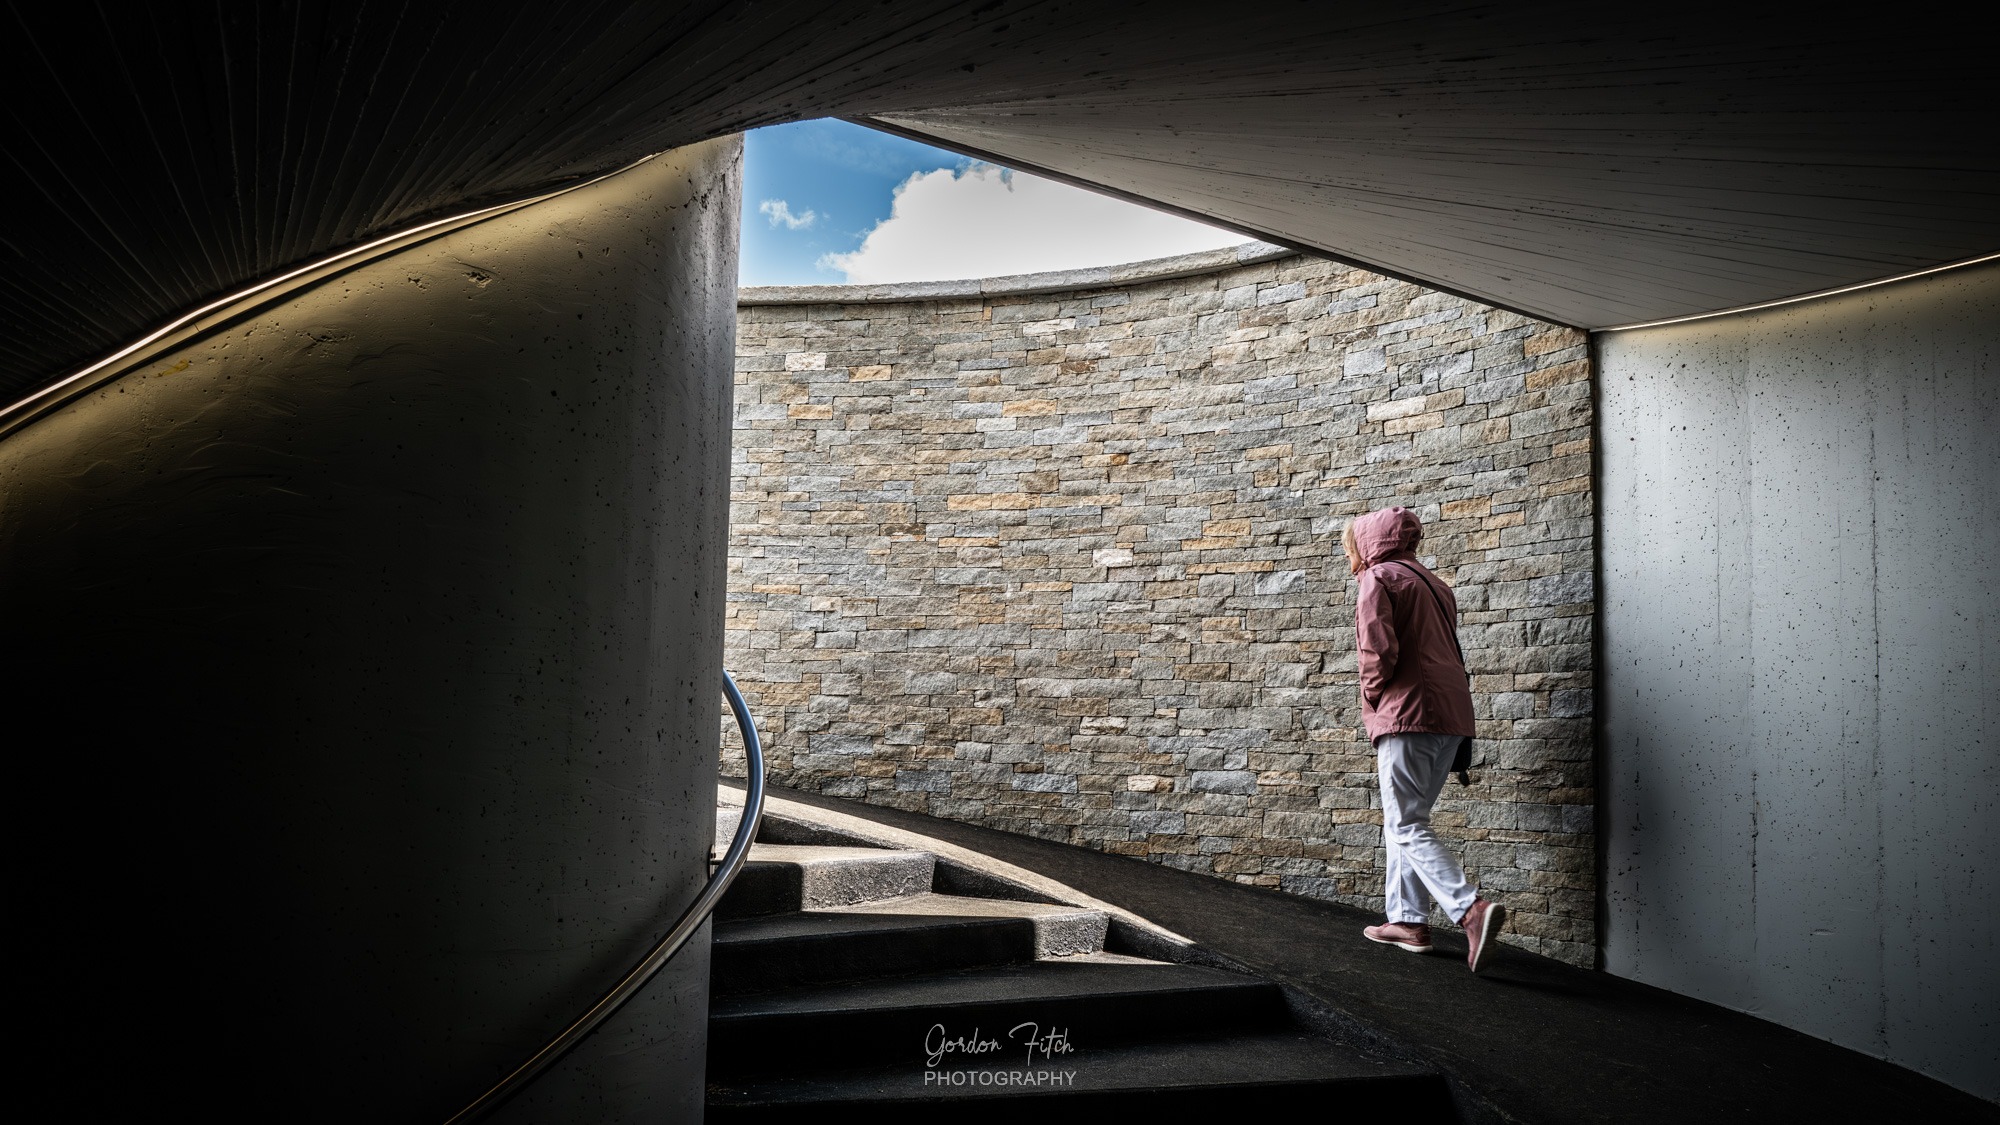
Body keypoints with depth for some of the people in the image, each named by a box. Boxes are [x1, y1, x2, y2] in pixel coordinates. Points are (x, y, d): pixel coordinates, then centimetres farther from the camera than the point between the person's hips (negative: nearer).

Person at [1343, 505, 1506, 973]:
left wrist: (1372, 699, 0)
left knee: (1407, 828, -8)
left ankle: (1471, 909, -23)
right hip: (1451, 712, 9)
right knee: (1405, 821, 17)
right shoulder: (1432, 582, 24)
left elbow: (1378, 650, -17)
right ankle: (1407, 919, 19)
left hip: (1408, 713, -9)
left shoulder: (1379, 578, -3)